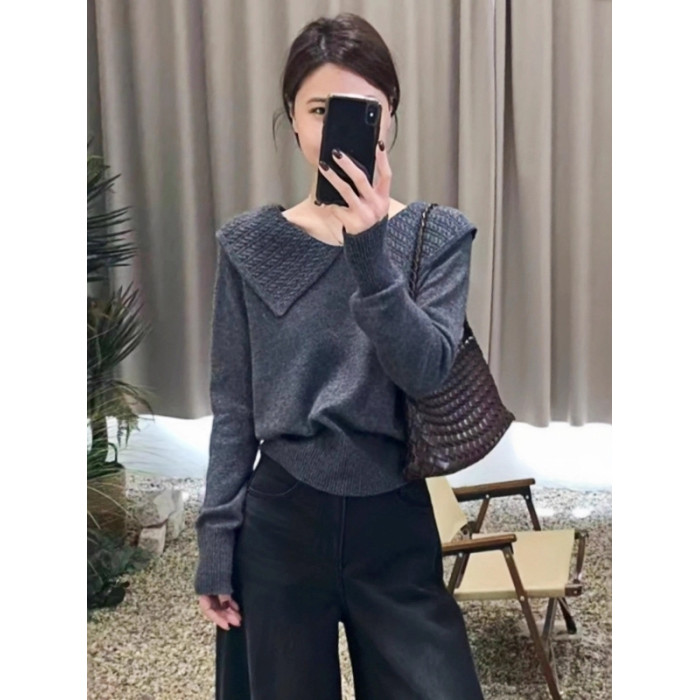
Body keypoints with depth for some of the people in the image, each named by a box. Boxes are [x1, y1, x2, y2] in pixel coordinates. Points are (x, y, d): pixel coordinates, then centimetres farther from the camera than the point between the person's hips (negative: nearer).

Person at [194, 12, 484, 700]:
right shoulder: (250, 245, -2)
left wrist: (370, 255, -29)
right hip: (281, 522, 1)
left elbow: (427, 371, -16)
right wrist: (215, 543, -1)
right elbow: (233, 408, 0)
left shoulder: (439, 235, -3)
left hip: (395, 522, 0)